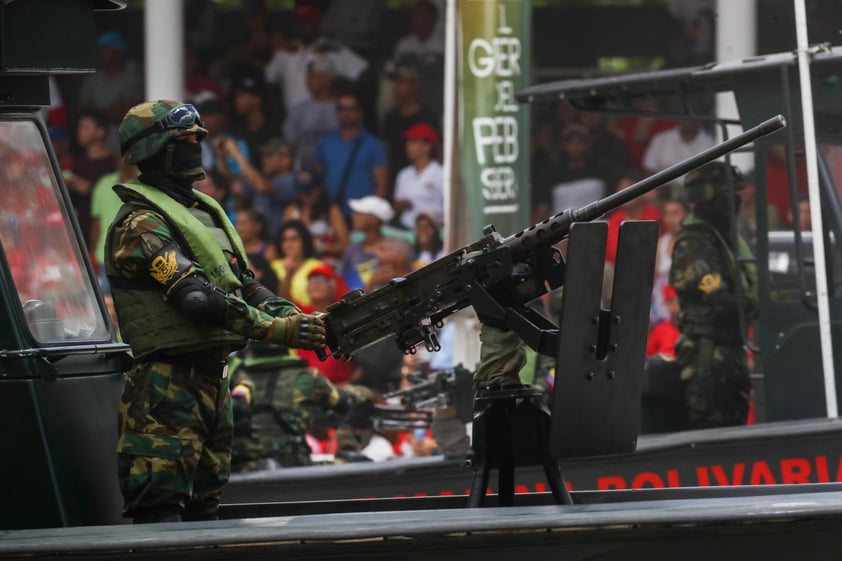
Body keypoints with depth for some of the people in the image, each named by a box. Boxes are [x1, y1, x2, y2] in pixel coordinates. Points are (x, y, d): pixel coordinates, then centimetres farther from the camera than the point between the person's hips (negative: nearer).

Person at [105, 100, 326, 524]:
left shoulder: (204, 213, 18)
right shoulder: (140, 225, -12)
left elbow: (243, 283, 14)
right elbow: (195, 298, -23)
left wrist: (298, 320, -4)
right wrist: (274, 329, -26)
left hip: (212, 378, 10)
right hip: (166, 388, -10)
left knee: (203, 511, 12)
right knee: (161, 508, -13)